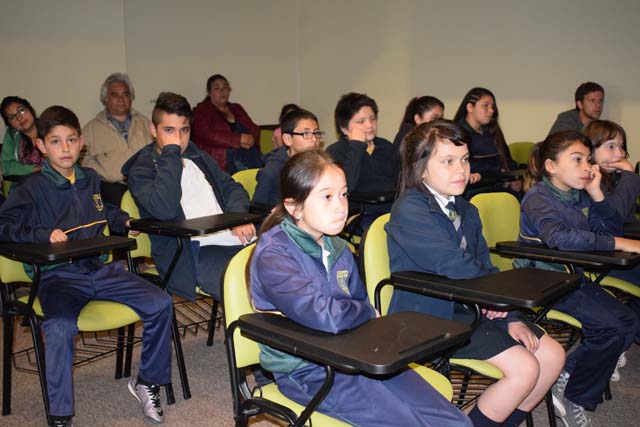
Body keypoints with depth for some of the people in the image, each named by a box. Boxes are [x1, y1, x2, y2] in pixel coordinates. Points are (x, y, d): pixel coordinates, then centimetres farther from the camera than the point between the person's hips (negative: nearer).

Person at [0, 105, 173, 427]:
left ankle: (147, 382, 9)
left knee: (160, 303, -10)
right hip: (57, 275, -5)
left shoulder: (90, 180, 18)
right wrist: (44, 234, -20)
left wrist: (123, 220, 17)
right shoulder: (32, 188, 1)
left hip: (99, 268, 5)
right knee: (60, 326, -35)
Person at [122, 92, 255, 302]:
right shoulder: (141, 170, 4)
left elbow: (232, 188, 24)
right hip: (196, 252, -7)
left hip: (233, 239, 7)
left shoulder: (199, 158, 26)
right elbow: (164, 209, -15)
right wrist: (171, 153, -8)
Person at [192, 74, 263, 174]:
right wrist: (239, 139, -14)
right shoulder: (201, 111, 8)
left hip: (250, 154, 6)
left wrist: (251, 139, -8)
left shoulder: (237, 108, 26)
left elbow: (254, 128, 18)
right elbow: (209, 136, -8)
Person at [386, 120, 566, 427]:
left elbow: (484, 268, 10)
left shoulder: (465, 211, 12)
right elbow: (456, 267, -23)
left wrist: (512, 317, -4)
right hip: (431, 316, -9)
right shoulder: (409, 210, -17)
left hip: (472, 308, 9)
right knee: (524, 368, -19)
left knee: (553, 356, 4)